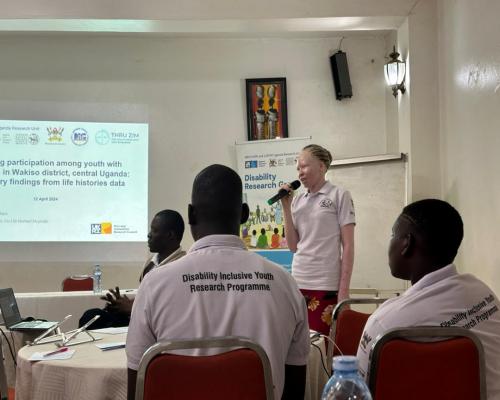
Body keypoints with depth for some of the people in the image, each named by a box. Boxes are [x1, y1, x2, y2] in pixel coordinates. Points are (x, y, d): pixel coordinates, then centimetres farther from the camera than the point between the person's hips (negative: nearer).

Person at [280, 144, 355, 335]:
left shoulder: (339, 195, -1)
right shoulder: (297, 201, 12)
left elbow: (348, 246, -3)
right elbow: (293, 246, 8)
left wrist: (344, 290, -10)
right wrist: (286, 207, 3)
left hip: (327, 285, -4)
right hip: (298, 282, 4)